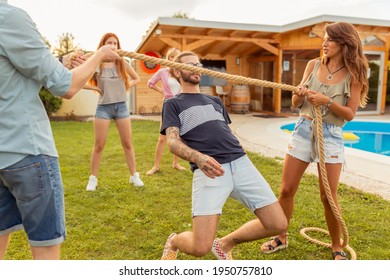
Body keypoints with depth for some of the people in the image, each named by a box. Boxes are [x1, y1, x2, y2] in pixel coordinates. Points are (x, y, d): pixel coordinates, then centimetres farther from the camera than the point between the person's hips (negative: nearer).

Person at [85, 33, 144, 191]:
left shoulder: (122, 63, 3)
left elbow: (136, 78, 16)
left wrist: (127, 86, 1)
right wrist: (96, 88, -12)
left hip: (121, 106, 2)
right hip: (103, 107, -2)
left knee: (127, 144, 7)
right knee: (99, 145, 3)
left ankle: (134, 176, 18)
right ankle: (93, 179, 15)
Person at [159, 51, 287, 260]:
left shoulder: (215, 101, 29)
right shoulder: (173, 104, 11)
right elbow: (173, 143, -4)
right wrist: (199, 158, -24)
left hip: (240, 163, 6)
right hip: (209, 171, -5)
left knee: (278, 225, 0)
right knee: (201, 248, -14)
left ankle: (225, 244, 24)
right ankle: (173, 242, 24)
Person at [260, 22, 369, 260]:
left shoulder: (353, 74, -2)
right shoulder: (313, 65, 6)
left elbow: (350, 114, -6)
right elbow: (296, 104, 7)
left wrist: (327, 101, -20)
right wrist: (299, 95, -15)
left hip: (331, 136, -3)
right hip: (303, 130, 3)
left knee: (329, 196, 1)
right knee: (287, 190, 5)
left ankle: (337, 247, 23)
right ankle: (281, 237, 25)